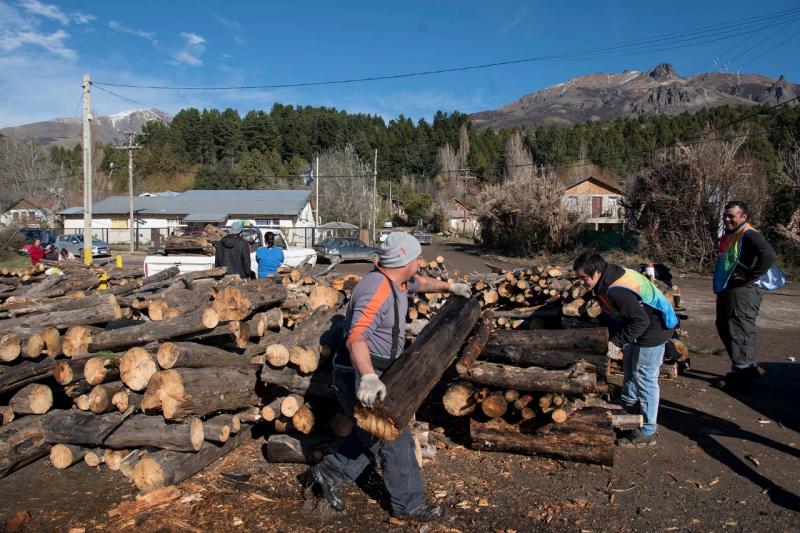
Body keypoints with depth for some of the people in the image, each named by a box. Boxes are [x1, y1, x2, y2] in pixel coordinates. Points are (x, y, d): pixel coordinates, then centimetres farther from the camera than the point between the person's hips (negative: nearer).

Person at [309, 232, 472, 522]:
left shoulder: (396, 281, 3)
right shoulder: (376, 291, -29)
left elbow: (420, 282, 28)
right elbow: (356, 337, -42)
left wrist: (449, 286, 39)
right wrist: (368, 378, -56)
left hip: (373, 373, 10)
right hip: (359, 376, -10)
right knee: (395, 438, 1)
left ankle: (329, 472, 31)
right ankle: (408, 504, 18)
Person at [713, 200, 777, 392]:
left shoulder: (749, 235, -15)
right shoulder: (727, 236, 15)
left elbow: (769, 255, -31)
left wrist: (750, 278, -24)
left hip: (743, 292, -10)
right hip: (726, 291, 10)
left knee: (740, 333, -5)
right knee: (724, 329, 17)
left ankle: (742, 375, 4)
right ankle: (746, 368, 29)